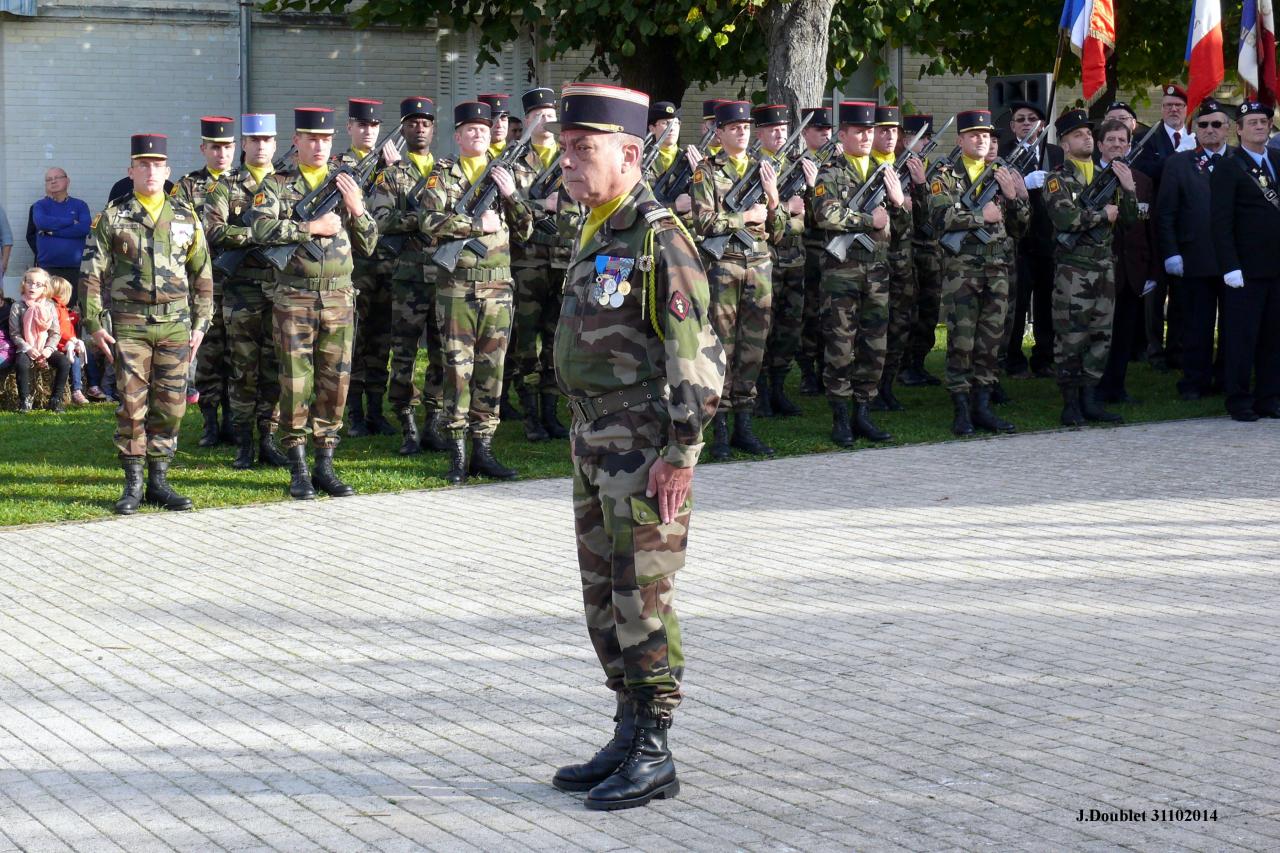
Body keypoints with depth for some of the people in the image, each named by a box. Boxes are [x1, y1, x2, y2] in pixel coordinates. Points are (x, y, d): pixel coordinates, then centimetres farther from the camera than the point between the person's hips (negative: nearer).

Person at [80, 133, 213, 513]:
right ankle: (133, 485, 3)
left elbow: (202, 274, 13)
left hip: (175, 324, 2)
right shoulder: (112, 217, 2)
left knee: (170, 406, 3)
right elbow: (92, 273, 1)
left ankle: (159, 481, 13)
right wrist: (94, 324, -5)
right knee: (131, 404, -4)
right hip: (129, 323, -2)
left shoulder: (185, 217, 9)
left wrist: (200, 323, 8)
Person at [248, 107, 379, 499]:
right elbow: (261, 228, -15)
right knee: (296, 383, -2)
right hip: (293, 299, -3)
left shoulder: (346, 185, 12)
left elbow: (368, 245, 10)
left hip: (339, 299, 3)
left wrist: (356, 208, -7)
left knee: (335, 382, 4)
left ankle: (325, 465, 13)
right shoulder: (277, 185, 3)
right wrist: (311, 227, -15)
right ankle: (298, 469, 4)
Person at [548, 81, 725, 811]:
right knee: (605, 596, 13)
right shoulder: (599, 233, 14)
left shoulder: (658, 238, -15)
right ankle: (628, 739, 23)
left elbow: (699, 353, -19)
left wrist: (680, 454, -22)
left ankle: (654, 758, 3)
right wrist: (590, 443, 19)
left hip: (646, 446, -9)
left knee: (643, 599, -4)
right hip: (596, 440, 9)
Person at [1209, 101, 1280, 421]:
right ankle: (1239, 401, 7)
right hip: (1247, 269, -5)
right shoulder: (1228, 169, -5)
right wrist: (1231, 267, -15)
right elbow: (1221, 223, -8)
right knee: (1242, 337, -1)